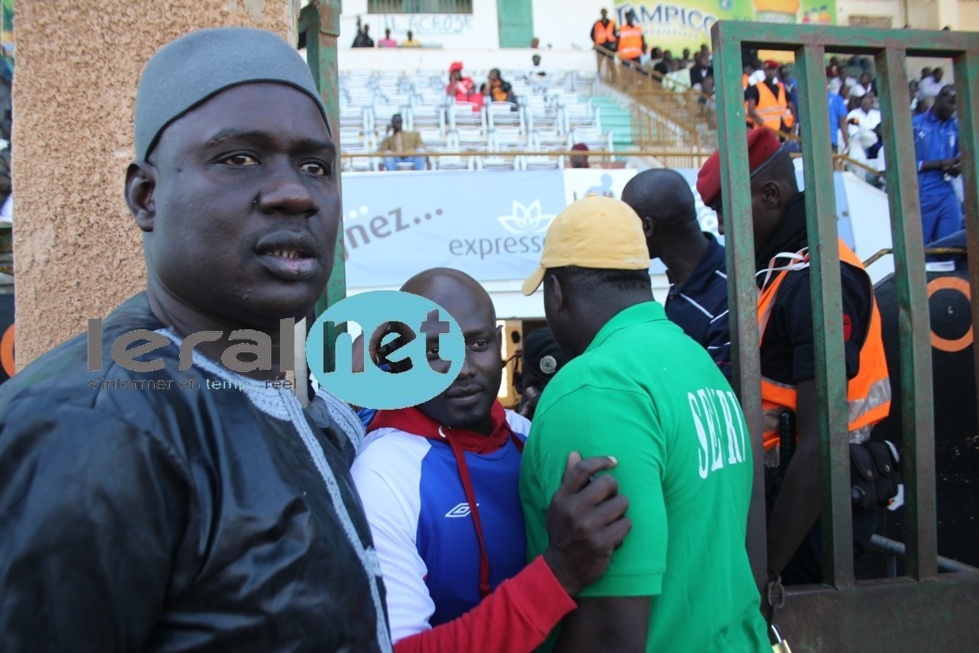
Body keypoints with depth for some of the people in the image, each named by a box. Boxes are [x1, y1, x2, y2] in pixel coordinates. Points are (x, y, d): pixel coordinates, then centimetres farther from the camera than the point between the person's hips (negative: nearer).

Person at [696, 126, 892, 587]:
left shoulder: (816, 281, -20)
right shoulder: (782, 270, 10)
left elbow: (817, 448, -24)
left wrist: (766, 567, -21)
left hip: (812, 508, -8)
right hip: (784, 491, 9)